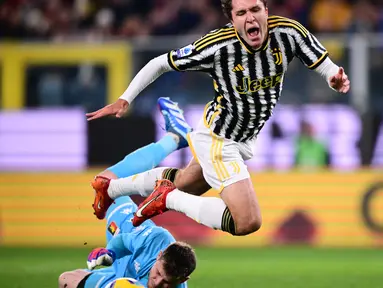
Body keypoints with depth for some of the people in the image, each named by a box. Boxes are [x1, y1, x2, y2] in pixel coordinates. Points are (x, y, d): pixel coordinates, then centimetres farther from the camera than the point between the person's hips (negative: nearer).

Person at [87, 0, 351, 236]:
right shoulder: (217, 46, -29)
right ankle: (168, 199, -3)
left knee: (185, 184, 31)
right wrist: (125, 99, -20)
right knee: (248, 223, -19)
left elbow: (326, 67, -14)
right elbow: (160, 63, -15)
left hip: (244, 139, 7)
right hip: (218, 140, -7)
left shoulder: (288, 33, -20)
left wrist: (336, 78, -37)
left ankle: (110, 187, 53)